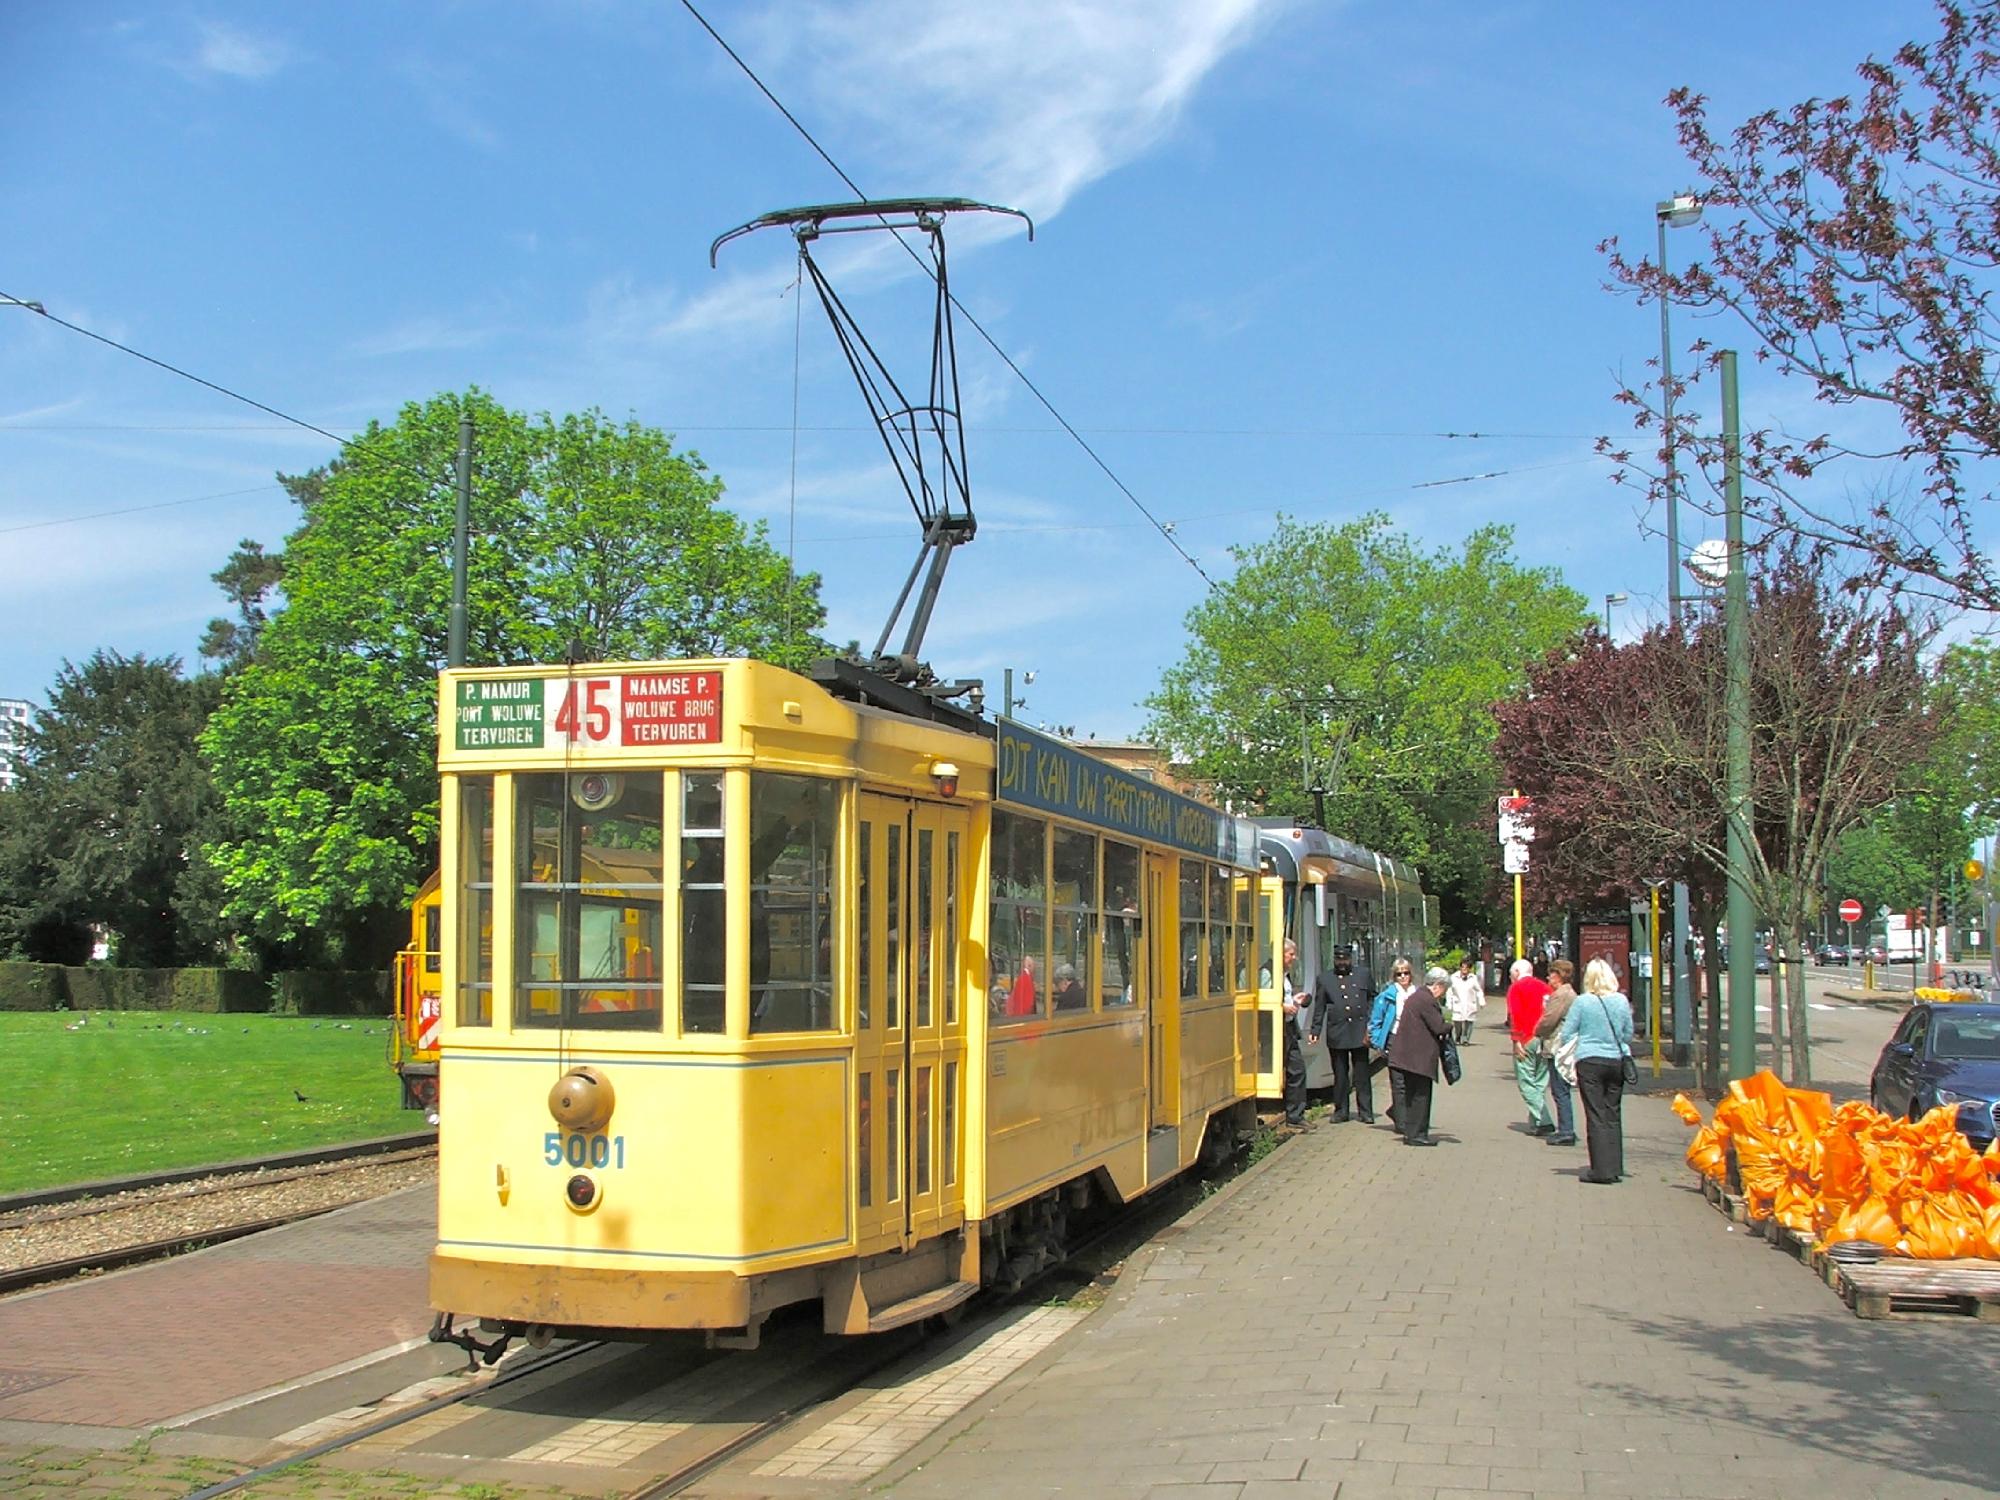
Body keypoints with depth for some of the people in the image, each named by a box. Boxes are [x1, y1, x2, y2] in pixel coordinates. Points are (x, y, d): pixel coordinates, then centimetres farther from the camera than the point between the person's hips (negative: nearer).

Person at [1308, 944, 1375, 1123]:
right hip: (1336, 1034, 1)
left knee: (1362, 1075, 1)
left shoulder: (1362, 978, 9)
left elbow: (1371, 1004, 9)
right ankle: (1341, 1110, 14)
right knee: (1340, 1075, 6)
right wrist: (1315, 1031, 3)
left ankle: (1365, 1111, 7)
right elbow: (1319, 1008, 10)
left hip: (1360, 1033, -1)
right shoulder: (1324, 979, 10)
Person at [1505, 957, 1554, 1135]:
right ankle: (1535, 1121, 12)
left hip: (1526, 1040, -6)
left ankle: (1542, 1122, -11)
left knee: (1527, 1083, -2)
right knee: (1540, 1083, 12)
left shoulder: (1516, 987, -1)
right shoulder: (1544, 987, 13)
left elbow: (1515, 1015, -10)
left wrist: (1516, 1040, -10)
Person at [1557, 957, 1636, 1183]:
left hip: (1590, 1062, -3)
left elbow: (1566, 1034, -3)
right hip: (1617, 1062, 3)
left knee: (1596, 1115, -1)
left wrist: (1557, 1042, 17)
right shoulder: (1622, 1001, 2)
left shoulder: (1583, 1002, -7)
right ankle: (1615, 1167, 13)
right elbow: (1628, 1035, 12)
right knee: (1613, 1115, 11)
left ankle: (1601, 1170, -2)